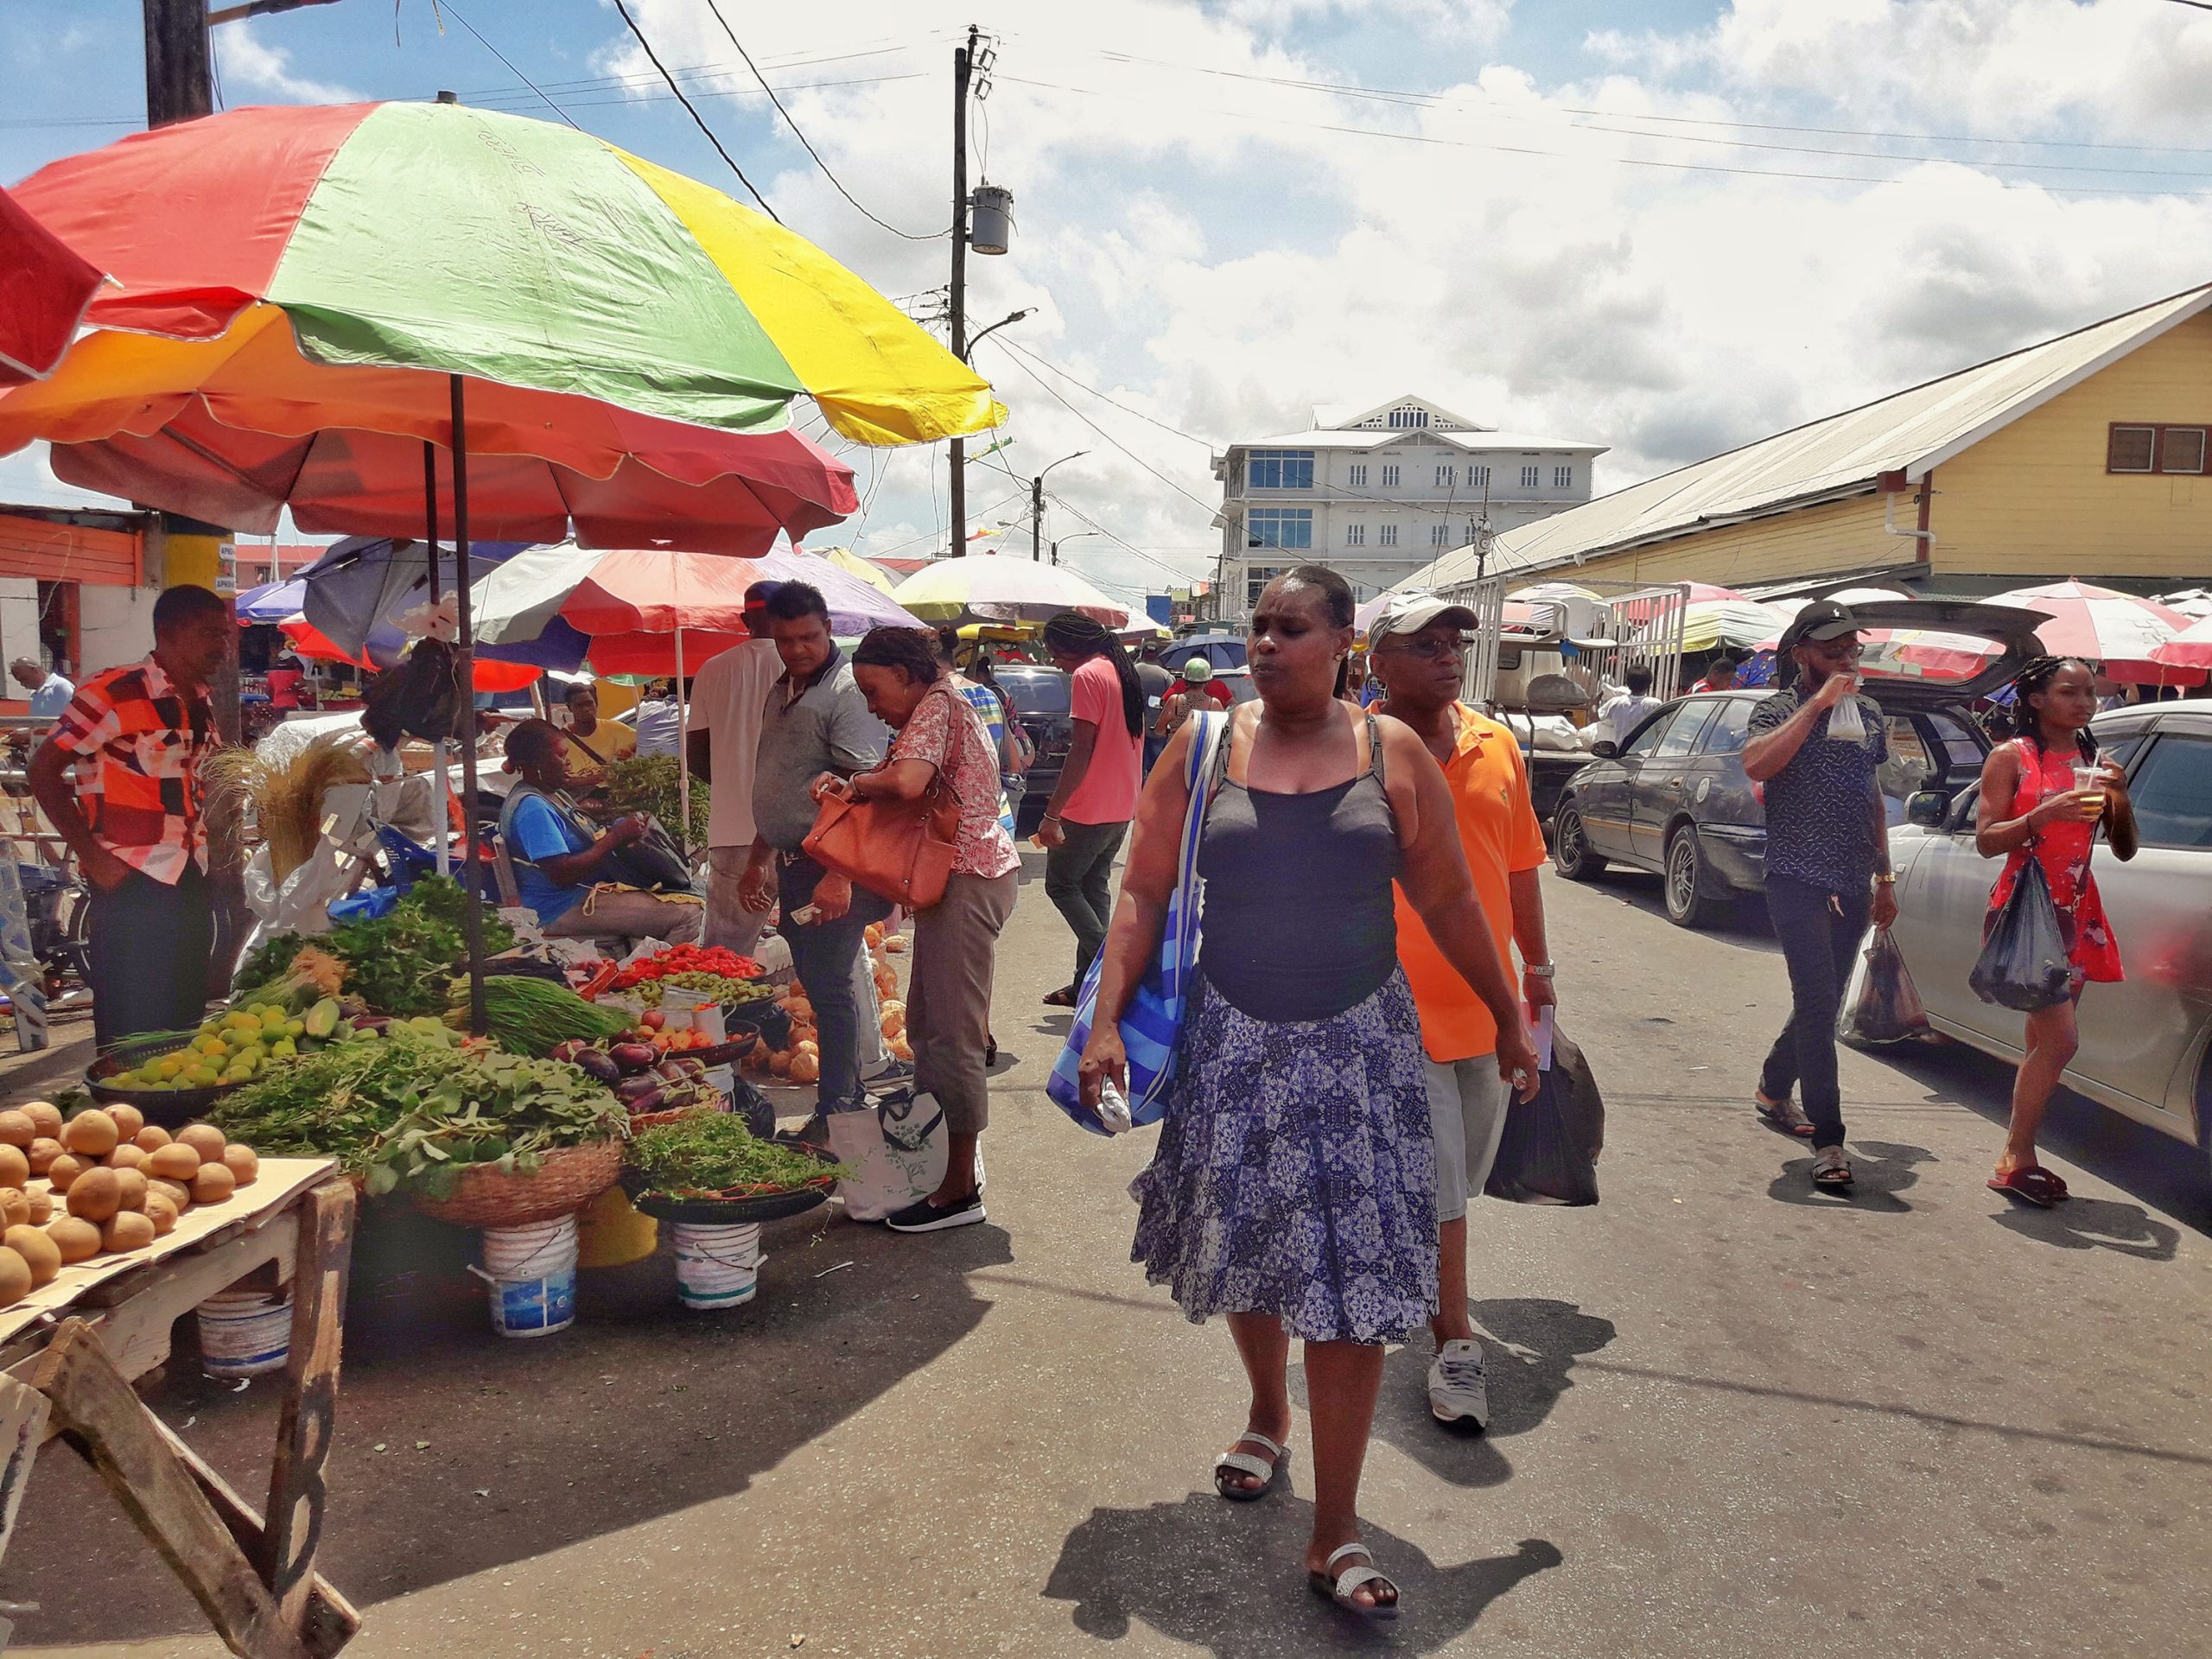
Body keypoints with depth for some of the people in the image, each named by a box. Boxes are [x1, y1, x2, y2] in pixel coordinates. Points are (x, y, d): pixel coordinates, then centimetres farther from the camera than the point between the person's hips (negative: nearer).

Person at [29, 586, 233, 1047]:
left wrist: (222, 861, 11)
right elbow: (43, 772, -10)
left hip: (191, 886, 7)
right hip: (130, 888, -7)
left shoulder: (200, 703, 13)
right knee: (133, 1031, -1)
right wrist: (93, 856, -15)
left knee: (185, 1026, 13)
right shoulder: (113, 694, -10)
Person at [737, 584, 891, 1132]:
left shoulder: (846, 691, -13)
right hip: (792, 863, 9)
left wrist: (839, 874, -27)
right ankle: (847, 1095, 22)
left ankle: (837, 1112, 3)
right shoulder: (781, 692, 16)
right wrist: (758, 860, 24)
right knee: (813, 984, 13)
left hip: (832, 867, -9)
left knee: (829, 988, -6)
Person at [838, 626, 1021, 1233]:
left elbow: (906, 782, -29)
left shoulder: (937, 704, -12)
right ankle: (942, 1157, 27)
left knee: (951, 1035, -5)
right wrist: (844, 783, -3)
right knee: (926, 1025, 17)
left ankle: (959, 1190, 3)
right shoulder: (940, 708, 20)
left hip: (968, 881, -11)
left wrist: (857, 784, -10)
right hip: (961, 877, 11)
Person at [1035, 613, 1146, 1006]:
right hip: (1122, 808, 9)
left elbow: (1082, 749, -21)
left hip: (1088, 810, -9)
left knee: (1061, 885, 3)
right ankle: (1086, 983, 16)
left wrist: (1052, 814, -21)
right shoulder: (1125, 672, 13)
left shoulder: (1087, 676, -15)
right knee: (1095, 889, 14)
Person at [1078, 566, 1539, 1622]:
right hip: (1232, 1041, 1)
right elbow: (1143, 892, -1)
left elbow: (1449, 899, 6)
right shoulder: (1205, 744, -1)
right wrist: (1107, 1020, -10)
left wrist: (1509, 1020, 9)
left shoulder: (1391, 752, -1)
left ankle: (1335, 1535, 8)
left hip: (1357, 1046, -1)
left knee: (1352, 1276, -2)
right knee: (1246, 1247, 15)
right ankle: (1267, 1417, 45)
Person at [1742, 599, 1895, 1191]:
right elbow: (1755, 765, -27)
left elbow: (1873, 798, 22)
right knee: (1818, 1002, -13)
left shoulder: (1868, 712, 14)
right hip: (1798, 880, -6)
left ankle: (1773, 1089, 36)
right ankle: (1828, 1140, -11)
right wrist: (1818, 704, -23)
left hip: (1852, 886, 6)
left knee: (1823, 1002, 14)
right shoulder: (1778, 709, -4)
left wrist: (1884, 878, 21)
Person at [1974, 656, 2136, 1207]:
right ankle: (2016, 1160, -4)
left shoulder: (2095, 763, 11)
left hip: (2076, 915, 6)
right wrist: (2045, 814, -23)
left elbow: (2124, 851, 11)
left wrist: (2120, 799, -6)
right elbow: (1985, 840, -9)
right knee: (2059, 1039, -14)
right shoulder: (2011, 758, -3)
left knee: (2044, 1044, 6)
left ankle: (2018, 1158, 13)